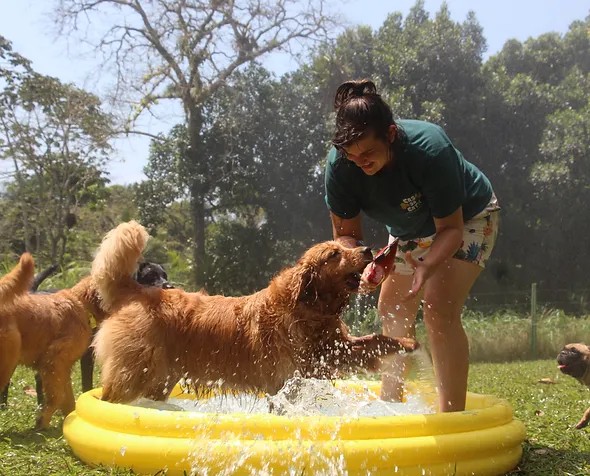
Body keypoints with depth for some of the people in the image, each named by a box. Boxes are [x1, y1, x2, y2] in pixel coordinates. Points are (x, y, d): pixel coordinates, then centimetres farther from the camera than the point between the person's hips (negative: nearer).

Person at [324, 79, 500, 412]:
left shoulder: (430, 150, -40)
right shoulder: (339, 164, -28)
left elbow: (451, 228, -31)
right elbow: (346, 233, -18)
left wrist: (427, 266, -50)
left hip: (467, 218, -6)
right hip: (410, 229, 6)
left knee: (439, 308, -22)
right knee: (392, 309, 7)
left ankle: (453, 417, -16)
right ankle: (390, 403, 21)